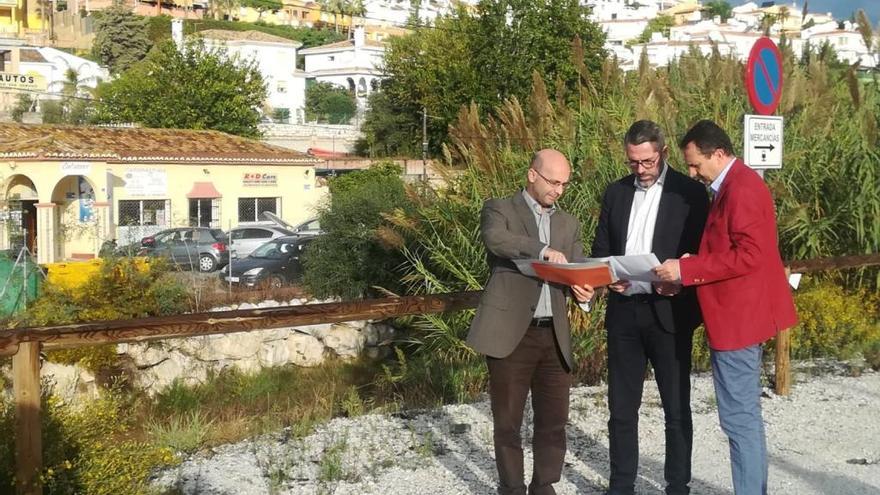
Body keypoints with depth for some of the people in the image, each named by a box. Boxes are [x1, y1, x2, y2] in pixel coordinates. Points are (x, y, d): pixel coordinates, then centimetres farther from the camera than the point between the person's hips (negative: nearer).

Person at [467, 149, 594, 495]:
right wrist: (543, 250, -32)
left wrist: (584, 291, -12)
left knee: (554, 420, 7)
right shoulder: (499, 209, 2)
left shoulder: (569, 224, 18)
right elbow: (495, 238, -21)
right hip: (510, 332, -4)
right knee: (507, 422, 5)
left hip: (554, 336, 4)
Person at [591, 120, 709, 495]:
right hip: (623, 311, 4)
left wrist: (680, 281, -21)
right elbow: (601, 248, 13)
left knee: (676, 407, 6)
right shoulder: (616, 193, 9)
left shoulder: (690, 192, -4)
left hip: (668, 311, -4)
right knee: (621, 407, 9)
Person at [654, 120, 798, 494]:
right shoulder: (733, 186, 16)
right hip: (739, 315, 11)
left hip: (738, 318, -11)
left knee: (739, 418, -6)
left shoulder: (741, 187, -17)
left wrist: (685, 269, -20)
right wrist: (685, 274, 7)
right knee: (745, 415, 15)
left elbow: (749, 254, -24)